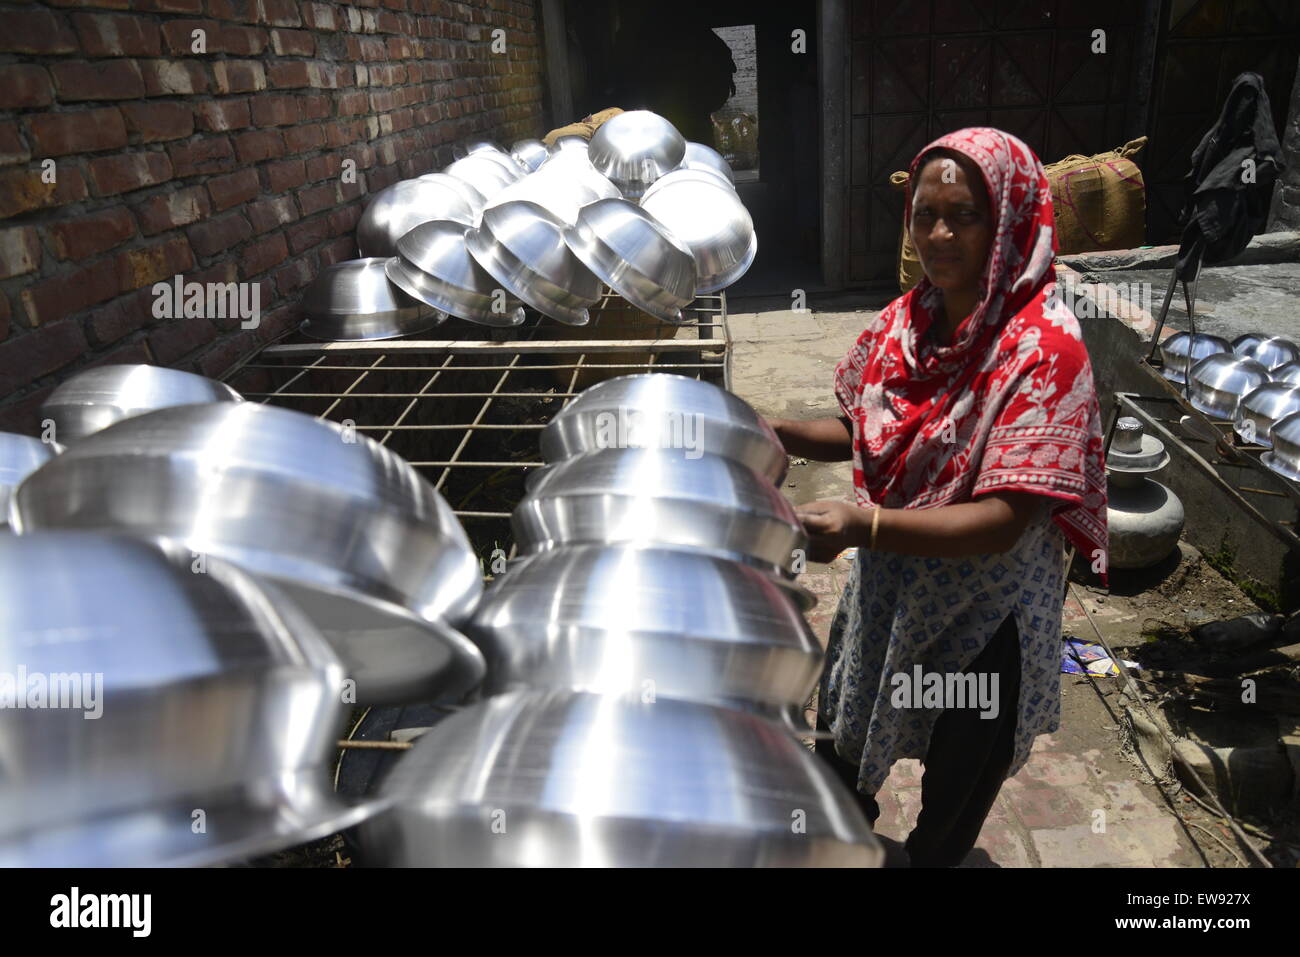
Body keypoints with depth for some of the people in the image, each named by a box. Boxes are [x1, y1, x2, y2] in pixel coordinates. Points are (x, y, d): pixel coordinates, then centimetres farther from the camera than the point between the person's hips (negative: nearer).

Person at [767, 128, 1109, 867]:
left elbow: (1004, 522, -30)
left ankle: (932, 855, 51)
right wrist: (781, 435, -12)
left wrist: (864, 525, -43)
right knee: (849, 747, 27)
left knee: (955, 792, 20)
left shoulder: (1044, 349, -25)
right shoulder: (905, 320, -7)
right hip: (888, 587, 5)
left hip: (981, 617, -5)